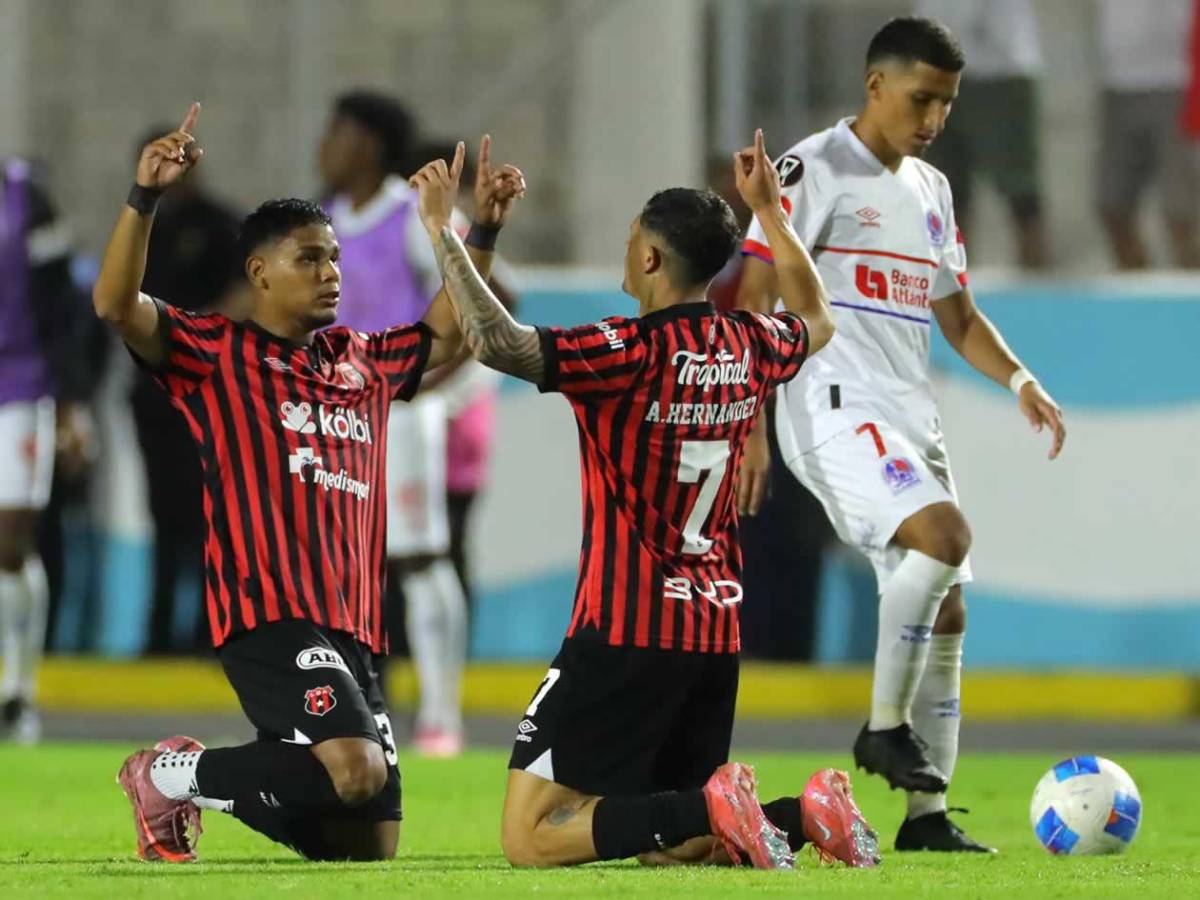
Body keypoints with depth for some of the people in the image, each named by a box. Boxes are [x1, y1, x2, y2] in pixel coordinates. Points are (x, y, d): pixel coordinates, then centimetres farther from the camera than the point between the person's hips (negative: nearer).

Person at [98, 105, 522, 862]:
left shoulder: (364, 362, 21)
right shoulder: (217, 350, 2)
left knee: (369, 847, 5)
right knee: (354, 769, -28)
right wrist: (145, 199, -22)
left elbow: (448, 334, 34)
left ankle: (203, 787, 27)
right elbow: (117, 305, -11)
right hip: (269, 612, -7)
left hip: (353, 627, 7)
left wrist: (482, 232, 23)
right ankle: (173, 775, -4)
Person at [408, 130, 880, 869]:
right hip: (716, 633, 7)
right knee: (668, 846, 18)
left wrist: (443, 232, -18)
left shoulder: (633, 351, -15)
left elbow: (495, 341, -27)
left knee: (531, 836, -7)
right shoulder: (750, 348, 7)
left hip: (627, 633, -7)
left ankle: (711, 809, -23)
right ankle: (805, 814, -7)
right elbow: (815, 322, 32)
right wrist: (770, 211, 39)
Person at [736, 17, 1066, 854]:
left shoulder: (931, 189, 19)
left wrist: (1021, 380, 8)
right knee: (943, 533, -29)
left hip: (912, 418, 8)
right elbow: (755, 299, -9)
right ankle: (886, 724, -17)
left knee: (945, 611, 4)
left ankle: (928, 811, 10)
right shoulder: (814, 170, -5)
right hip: (835, 406, -8)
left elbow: (958, 316, 26)